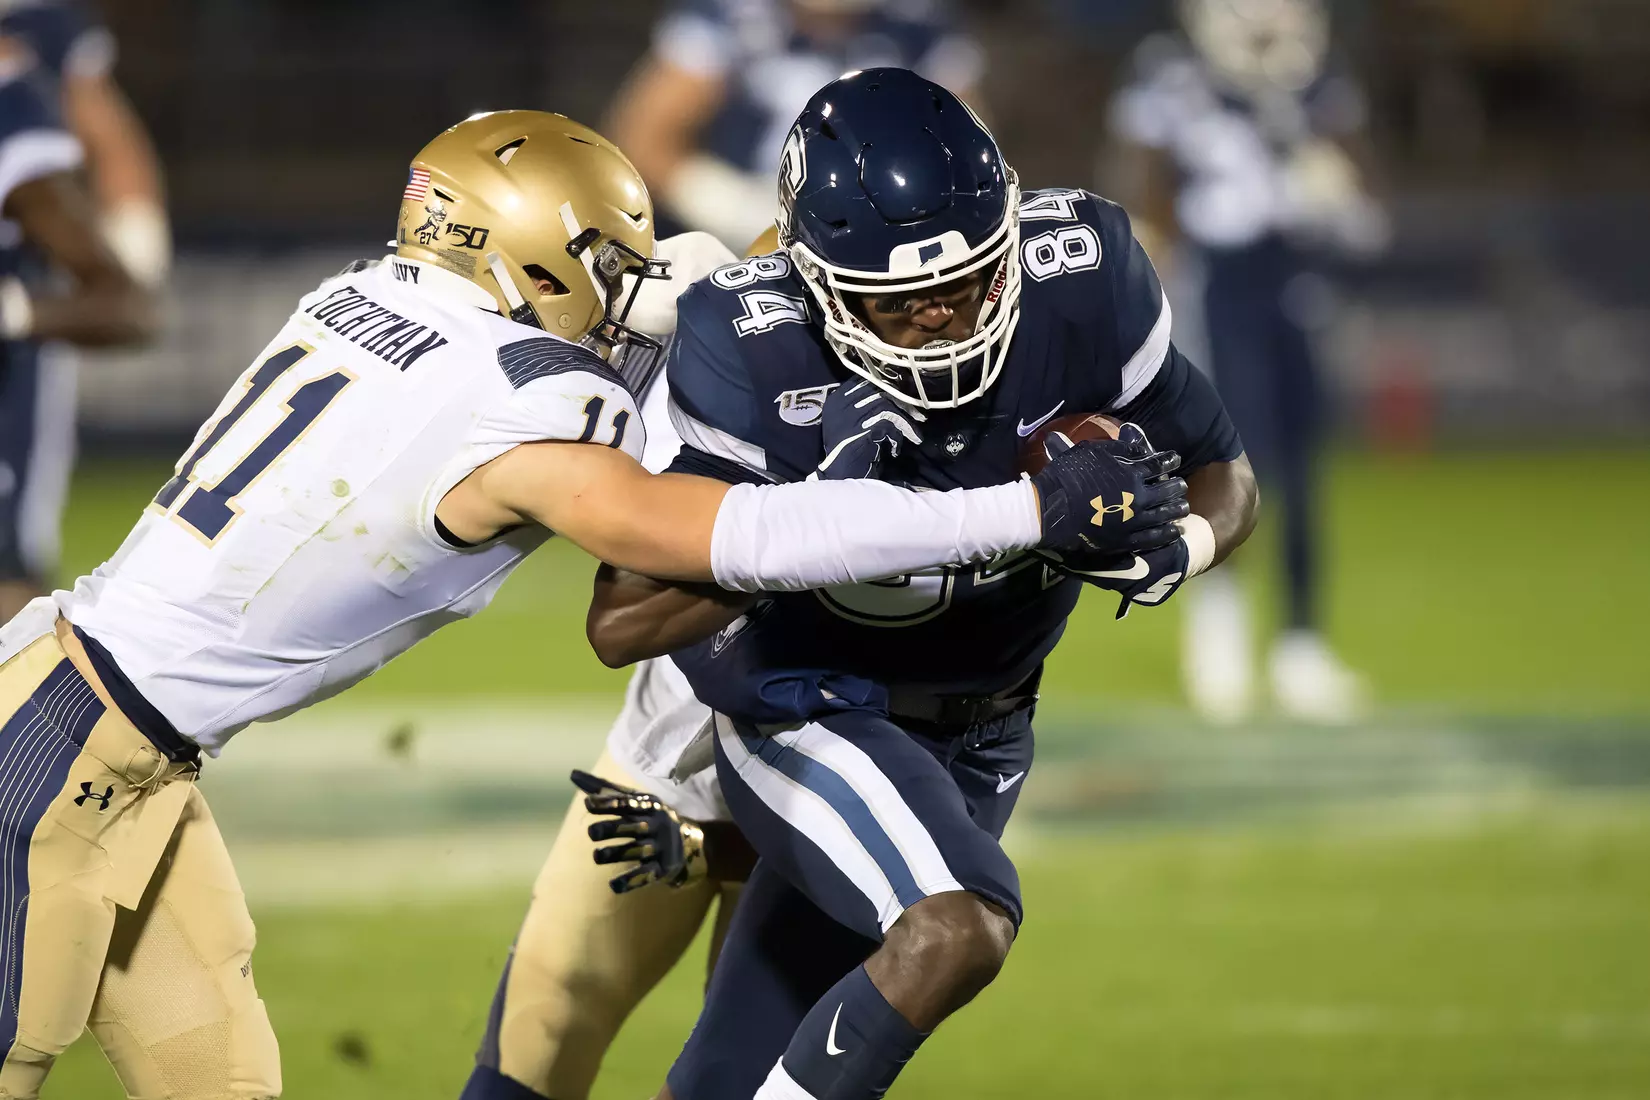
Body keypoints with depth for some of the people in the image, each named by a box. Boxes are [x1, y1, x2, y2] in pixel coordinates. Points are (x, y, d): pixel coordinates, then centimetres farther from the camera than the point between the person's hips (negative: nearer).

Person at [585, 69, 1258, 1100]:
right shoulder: (751, 347, -27)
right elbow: (621, 623, -26)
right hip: (807, 714, -4)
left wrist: (1157, 547, -28)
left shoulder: (1081, 275, -19)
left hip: (973, 741, 4)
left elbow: (1225, 482, -4)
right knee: (956, 929, -32)